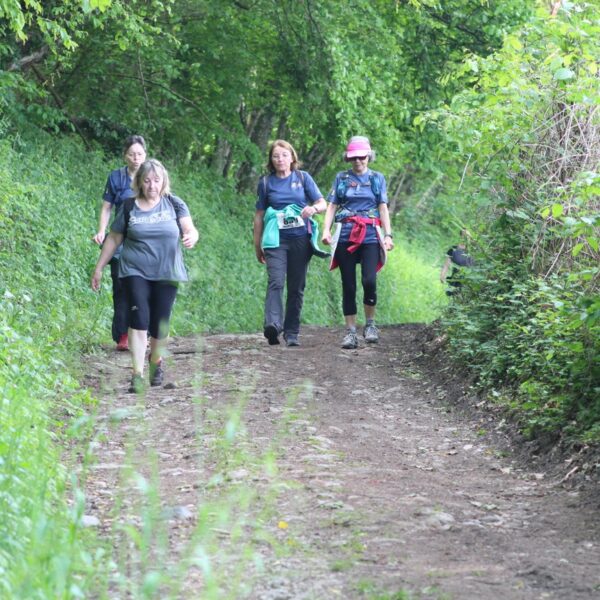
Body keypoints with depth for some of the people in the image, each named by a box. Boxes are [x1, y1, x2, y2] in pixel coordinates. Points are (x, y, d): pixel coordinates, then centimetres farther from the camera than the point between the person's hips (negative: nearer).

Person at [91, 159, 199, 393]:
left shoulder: (174, 204, 3)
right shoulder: (129, 207, 3)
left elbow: (190, 229, -4)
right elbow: (114, 238, 10)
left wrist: (191, 237, -29)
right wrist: (99, 268, 10)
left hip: (166, 274, 1)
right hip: (135, 272, -1)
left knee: (160, 323, 3)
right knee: (139, 319, -15)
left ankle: (156, 361, 34)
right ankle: (137, 374, -15)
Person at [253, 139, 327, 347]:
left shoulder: (303, 178, 7)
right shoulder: (266, 182, 8)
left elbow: (323, 203, 6)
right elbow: (259, 215, 14)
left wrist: (313, 208, -18)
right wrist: (257, 245, 13)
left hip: (300, 238, 1)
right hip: (276, 239, -1)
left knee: (297, 287, 4)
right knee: (276, 282, -20)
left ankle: (291, 333, 12)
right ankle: (272, 325, -36)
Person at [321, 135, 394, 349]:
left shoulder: (377, 178, 14)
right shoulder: (341, 178, 13)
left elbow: (383, 208, 11)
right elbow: (332, 205, 9)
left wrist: (388, 234, 1)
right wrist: (326, 230, -5)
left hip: (370, 235, -1)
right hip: (345, 235, 1)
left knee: (369, 280, -17)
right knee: (348, 285, -1)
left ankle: (370, 323, 3)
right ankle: (350, 331, 5)